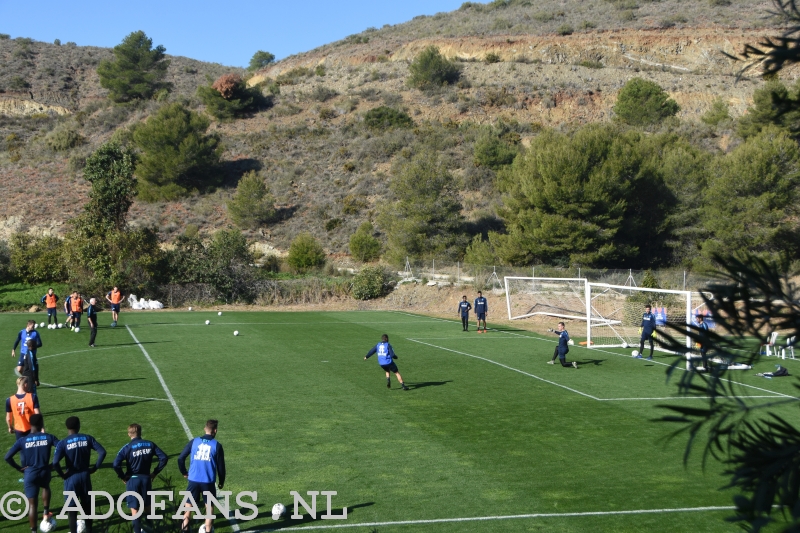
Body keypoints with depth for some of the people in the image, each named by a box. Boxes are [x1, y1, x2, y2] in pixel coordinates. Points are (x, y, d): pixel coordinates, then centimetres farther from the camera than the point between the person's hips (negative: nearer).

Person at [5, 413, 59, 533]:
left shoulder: (22, 441, -8)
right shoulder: (49, 437, -6)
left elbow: (7, 457, -14)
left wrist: (19, 468, -3)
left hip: (30, 474, -1)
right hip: (44, 472, 1)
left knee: (32, 504, 8)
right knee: (45, 487, 36)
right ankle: (46, 513, 28)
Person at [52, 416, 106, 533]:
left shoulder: (63, 443, -11)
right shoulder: (88, 438, -3)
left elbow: (55, 462, -23)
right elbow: (102, 452, -10)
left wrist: (62, 475, -9)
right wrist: (95, 468, -2)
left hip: (71, 477, -3)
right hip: (85, 475, 3)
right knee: (87, 505, 18)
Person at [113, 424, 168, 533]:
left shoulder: (128, 447, -10)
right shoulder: (150, 444, 0)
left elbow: (116, 464, -20)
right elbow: (164, 458, -1)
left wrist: (122, 477, -6)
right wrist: (155, 472, 7)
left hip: (132, 479, -3)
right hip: (146, 478, 3)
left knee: (134, 509, 3)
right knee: (146, 506, 20)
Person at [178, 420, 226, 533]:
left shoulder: (194, 441, 2)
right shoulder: (217, 445, -3)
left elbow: (180, 458, 2)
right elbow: (220, 466, 1)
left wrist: (184, 472, 18)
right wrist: (221, 482, 15)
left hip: (193, 480, 2)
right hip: (208, 482, -1)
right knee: (209, 507, 12)